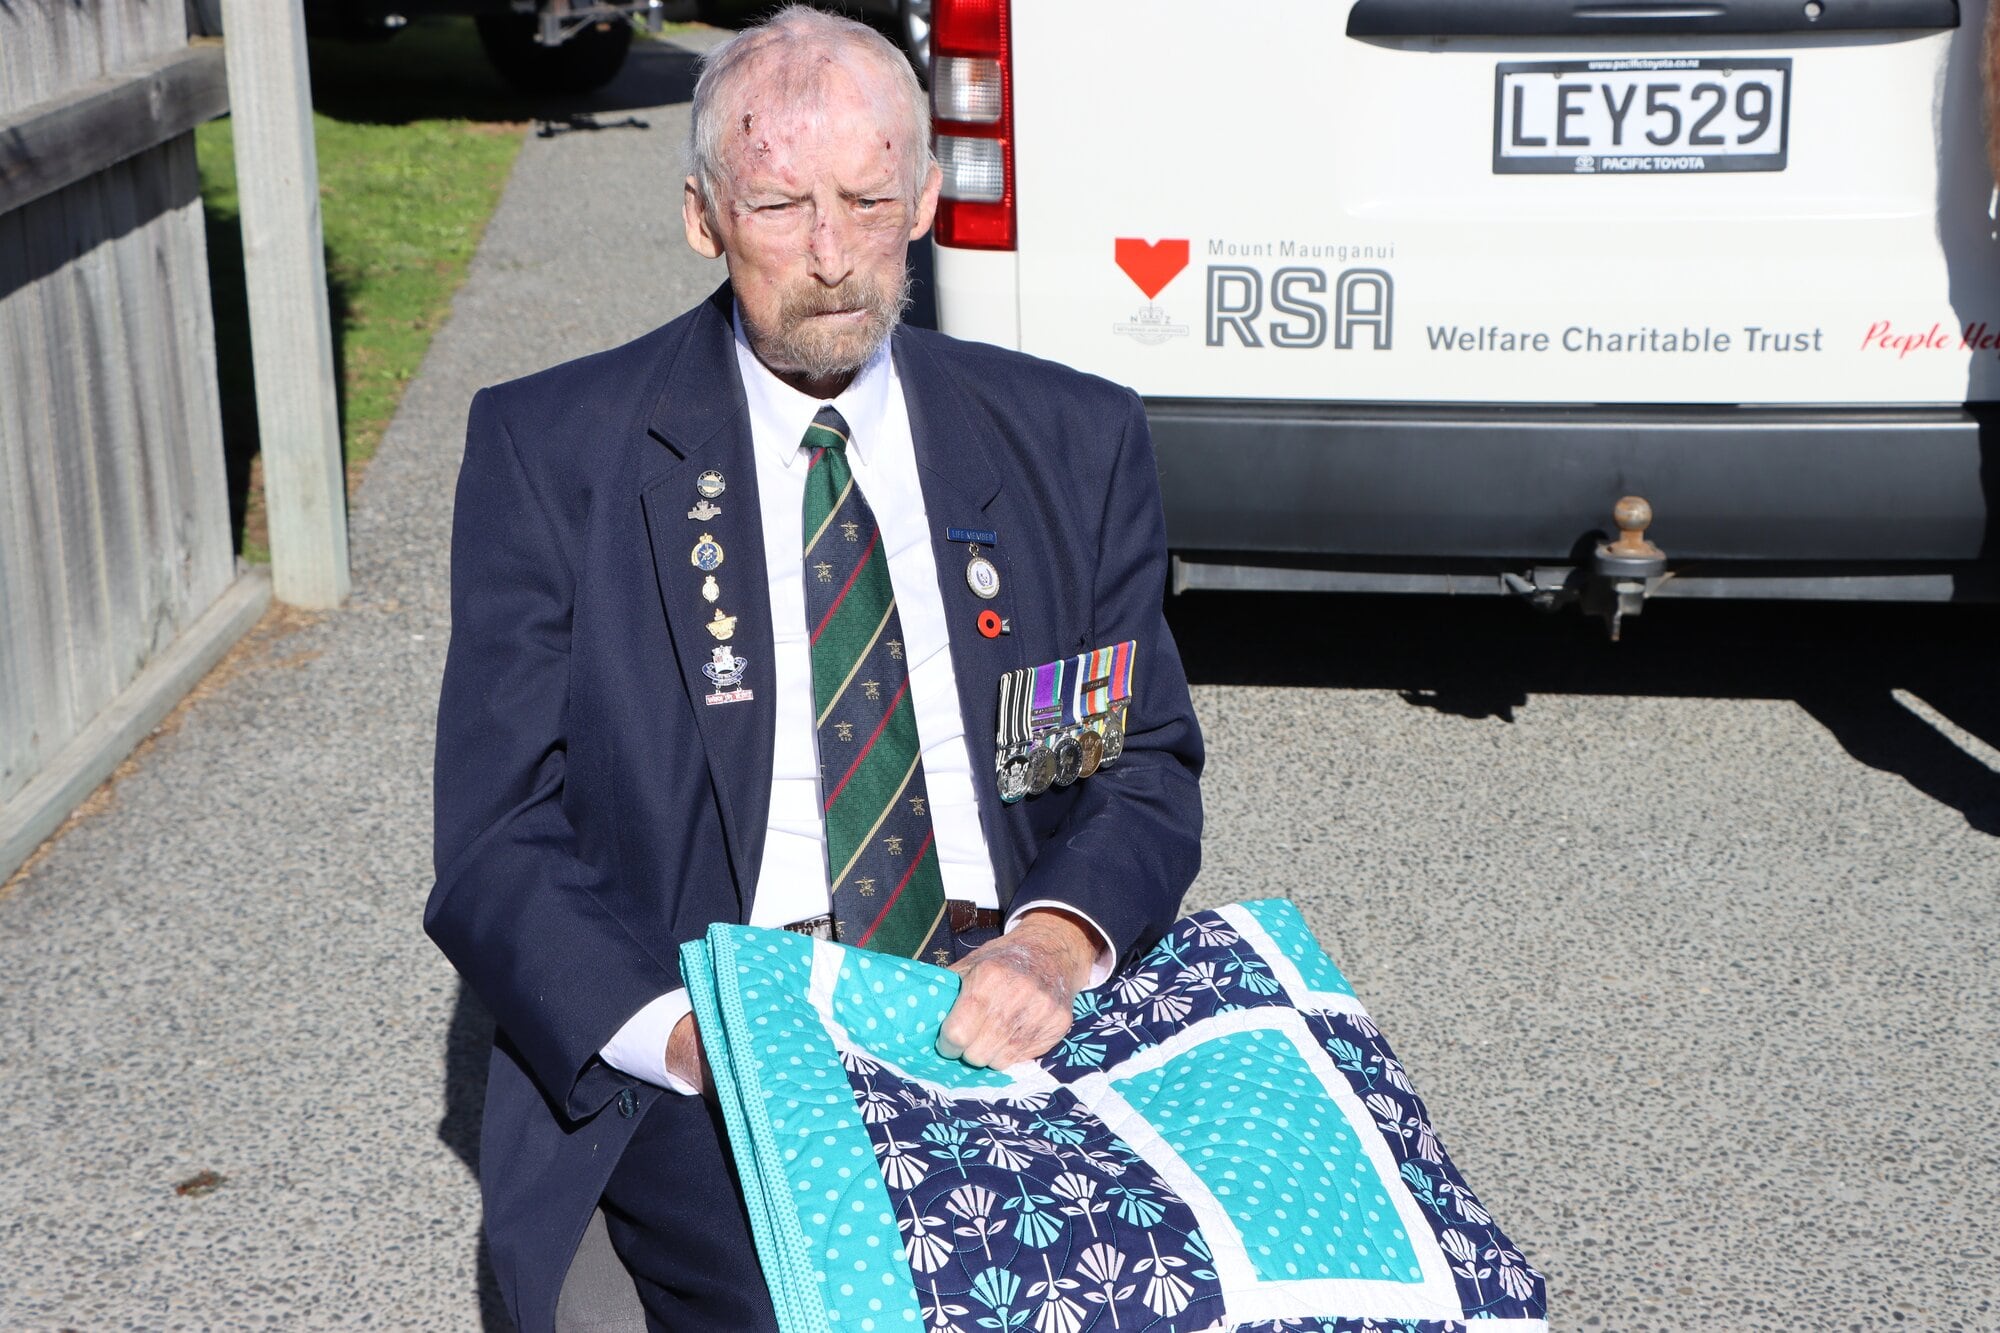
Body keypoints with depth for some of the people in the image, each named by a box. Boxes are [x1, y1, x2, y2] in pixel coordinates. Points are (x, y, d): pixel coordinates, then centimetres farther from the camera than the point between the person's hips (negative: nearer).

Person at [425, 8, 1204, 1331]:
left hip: (1002, 1017, 3)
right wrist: (687, 1034, -20)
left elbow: (1148, 767, 10)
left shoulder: (1073, 442, 9)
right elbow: (499, 845, -2)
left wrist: (1060, 935, -14)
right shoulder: (553, 452, 2)